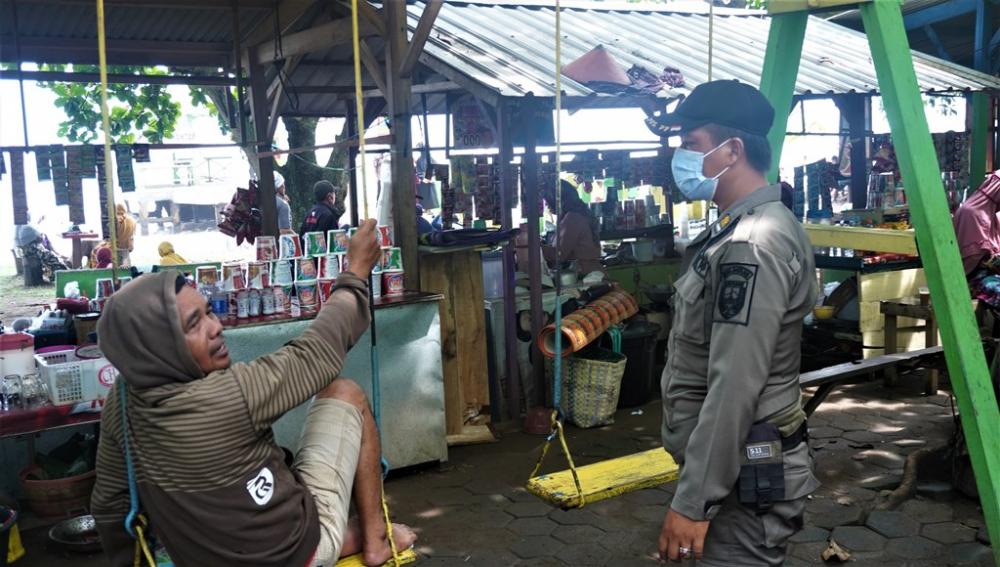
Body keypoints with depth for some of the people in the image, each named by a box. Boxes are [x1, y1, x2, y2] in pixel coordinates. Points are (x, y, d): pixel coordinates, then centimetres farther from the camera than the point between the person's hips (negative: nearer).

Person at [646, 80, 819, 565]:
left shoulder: (752, 246, -22)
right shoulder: (741, 229, 11)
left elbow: (734, 389, -26)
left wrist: (694, 500, -22)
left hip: (744, 478, -10)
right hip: (742, 464, 10)